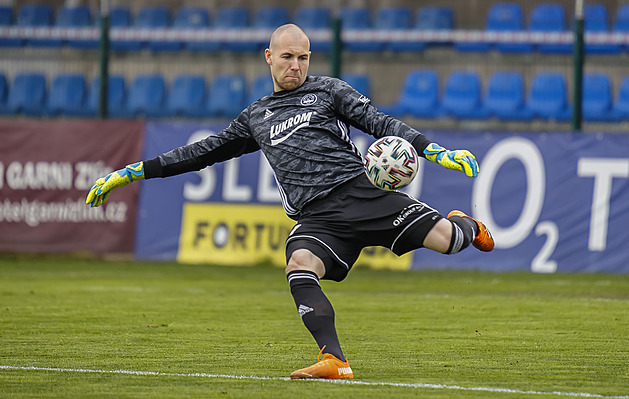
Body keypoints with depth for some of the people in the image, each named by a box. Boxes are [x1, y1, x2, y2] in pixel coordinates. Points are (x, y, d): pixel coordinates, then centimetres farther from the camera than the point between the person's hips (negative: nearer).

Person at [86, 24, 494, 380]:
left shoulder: (329, 90, 13)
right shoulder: (255, 118, 23)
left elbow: (380, 123, 4)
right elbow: (203, 152, 28)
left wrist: (437, 151, -11)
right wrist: (131, 173, 25)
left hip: (360, 189, -2)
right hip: (316, 216, 2)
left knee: (445, 239, -16)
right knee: (299, 266, -31)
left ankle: (466, 225, 23)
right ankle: (334, 361, -37)